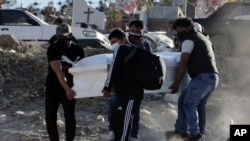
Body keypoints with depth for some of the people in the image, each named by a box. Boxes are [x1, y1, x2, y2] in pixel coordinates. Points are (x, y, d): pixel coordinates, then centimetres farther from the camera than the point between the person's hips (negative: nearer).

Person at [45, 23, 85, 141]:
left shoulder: (78, 50, 0)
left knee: (69, 116, -4)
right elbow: (58, 71, -24)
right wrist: (67, 89, -34)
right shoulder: (53, 49, -14)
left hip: (70, 87, 2)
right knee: (50, 117, 2)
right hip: (53, 87, -1)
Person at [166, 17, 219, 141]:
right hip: (212, 77, 10)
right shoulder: (203, 38, 27)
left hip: (203, 76, -10)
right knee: (199, 105, 11)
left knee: (188, 103, -10)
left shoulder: (189, 39, -2)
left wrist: (176, 83, -8)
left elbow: (183, 64, -9)